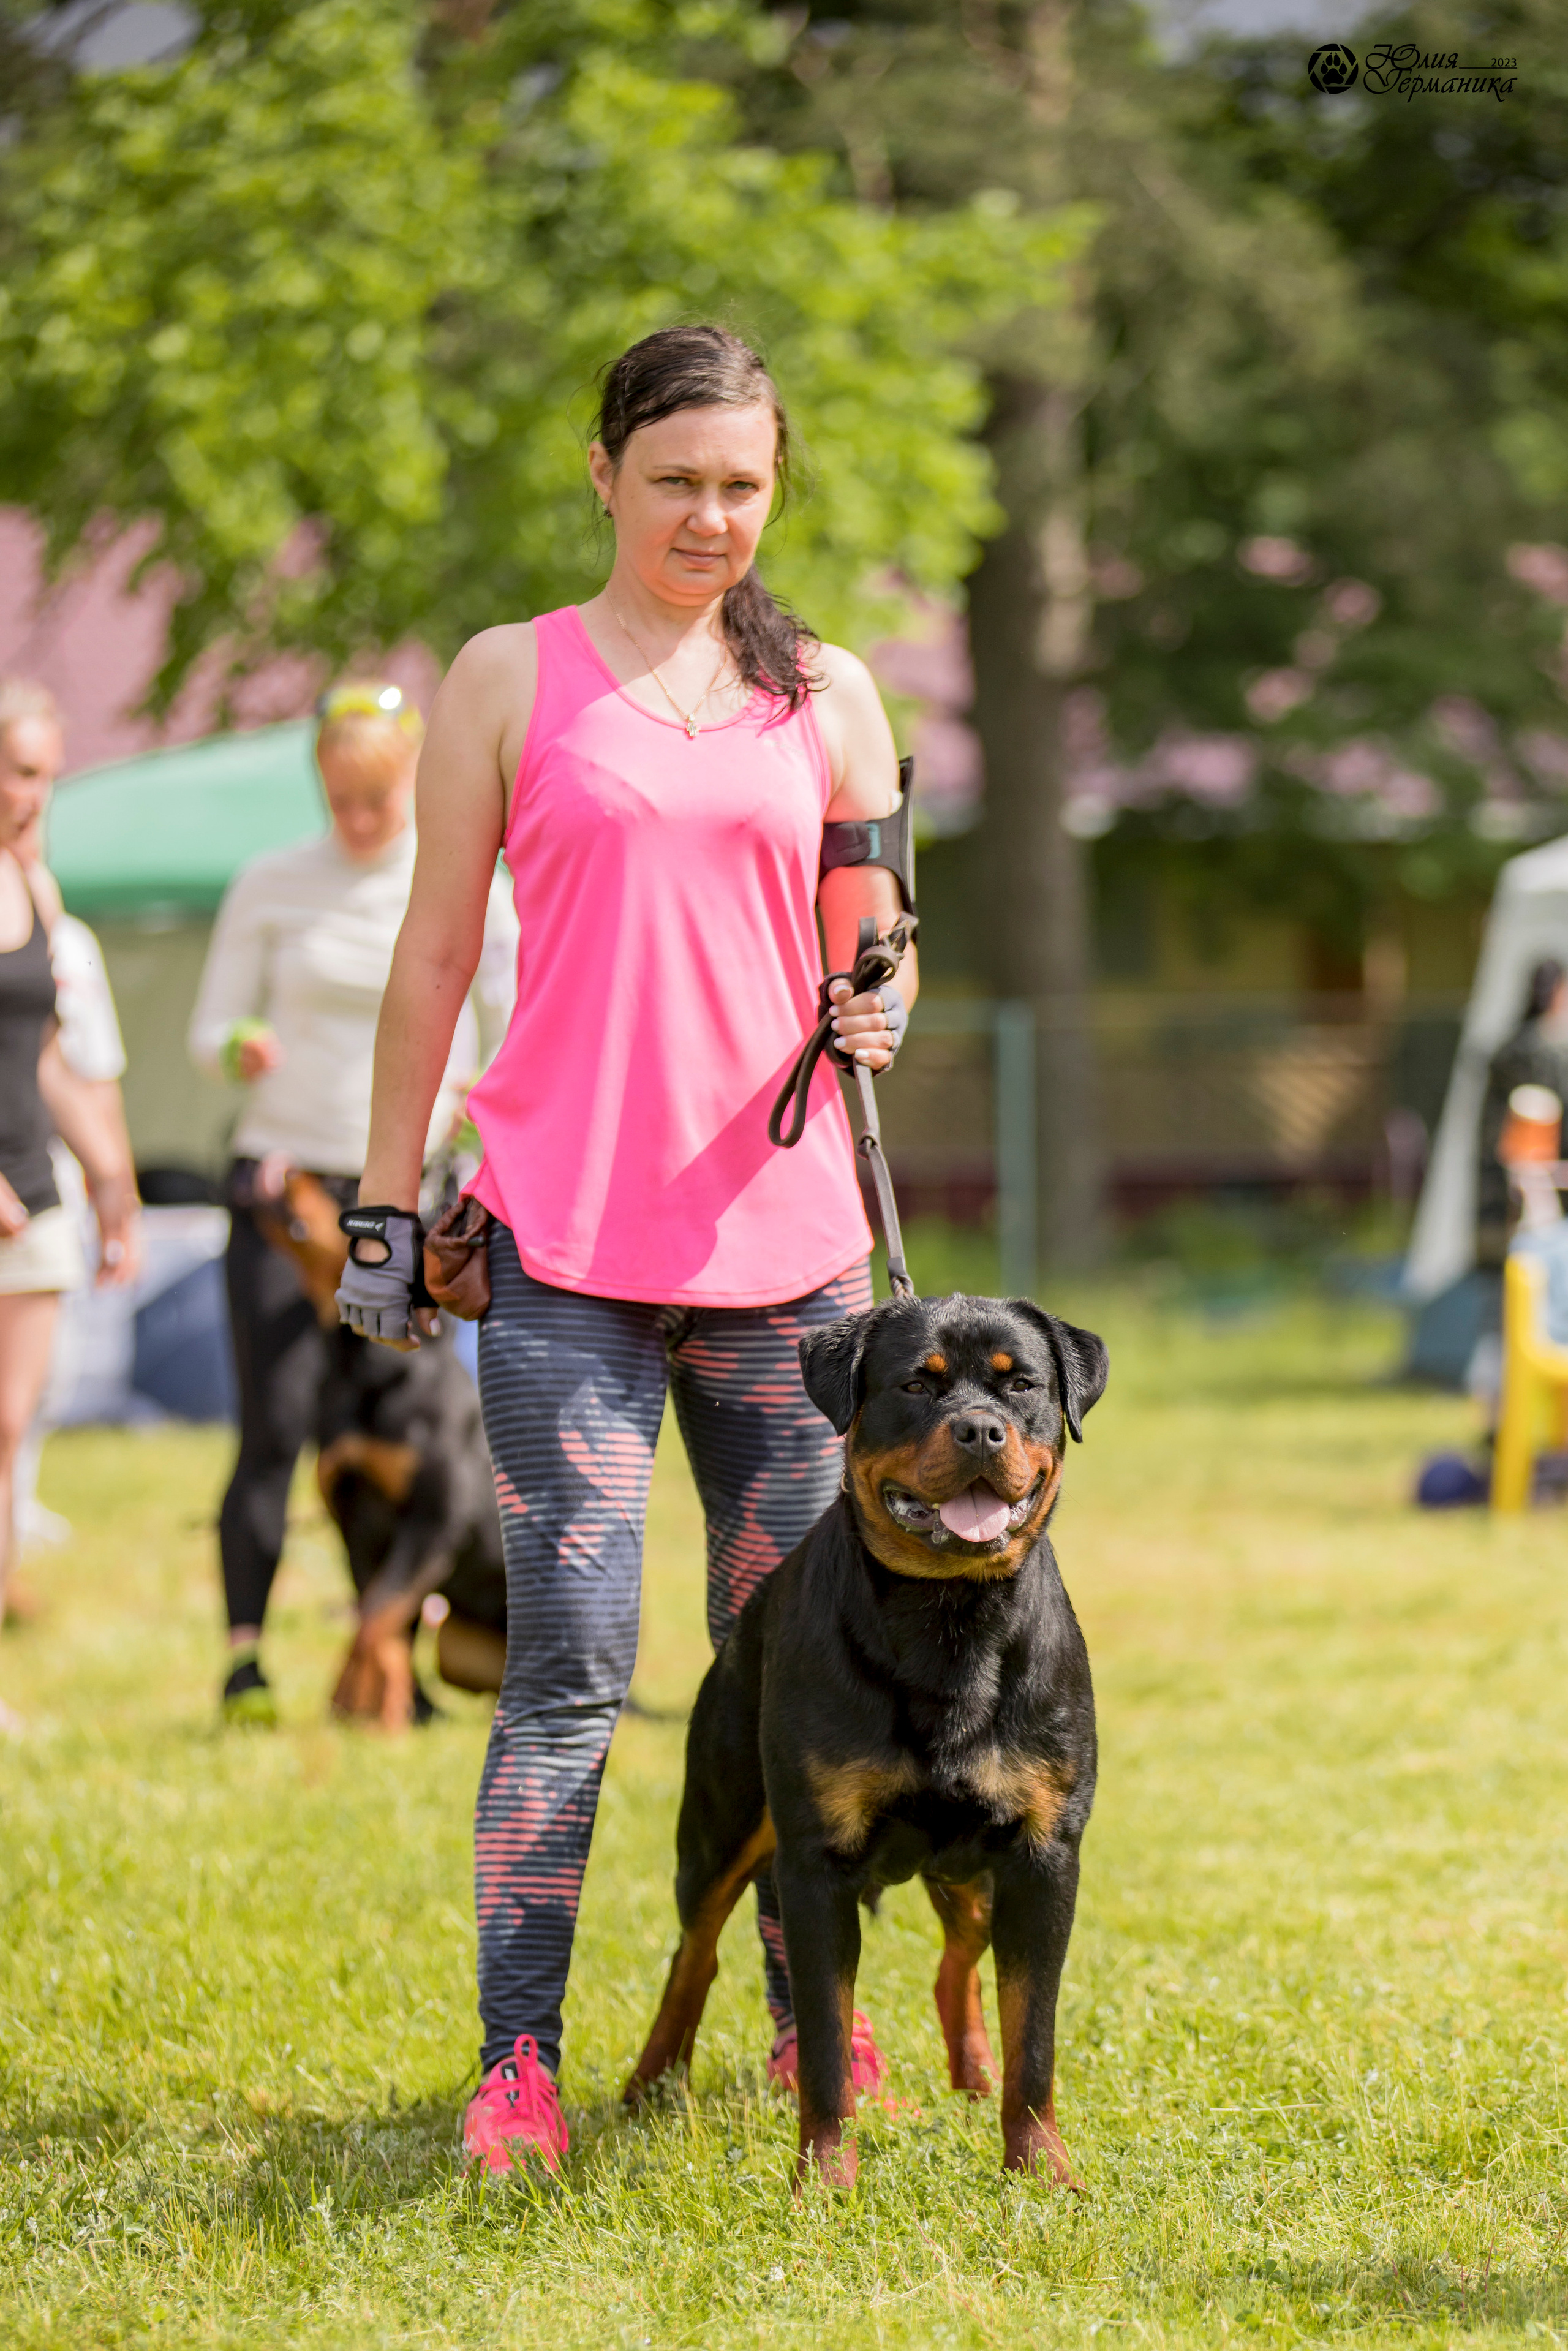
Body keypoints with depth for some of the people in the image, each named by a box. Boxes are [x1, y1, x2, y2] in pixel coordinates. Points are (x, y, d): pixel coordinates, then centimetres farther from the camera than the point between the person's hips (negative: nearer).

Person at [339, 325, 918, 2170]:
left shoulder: (827, 692, 12)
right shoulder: (510, 679, 5)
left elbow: (873, 944, 17)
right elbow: (434, 952, 7)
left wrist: (879, 1015, -7)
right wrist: (386, 1208, 4)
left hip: (783, 1233, 3)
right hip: (567, 1243, -3)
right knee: (568, 1663, -8)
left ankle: (814, 2018, 21)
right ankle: (515, 2063, -5)